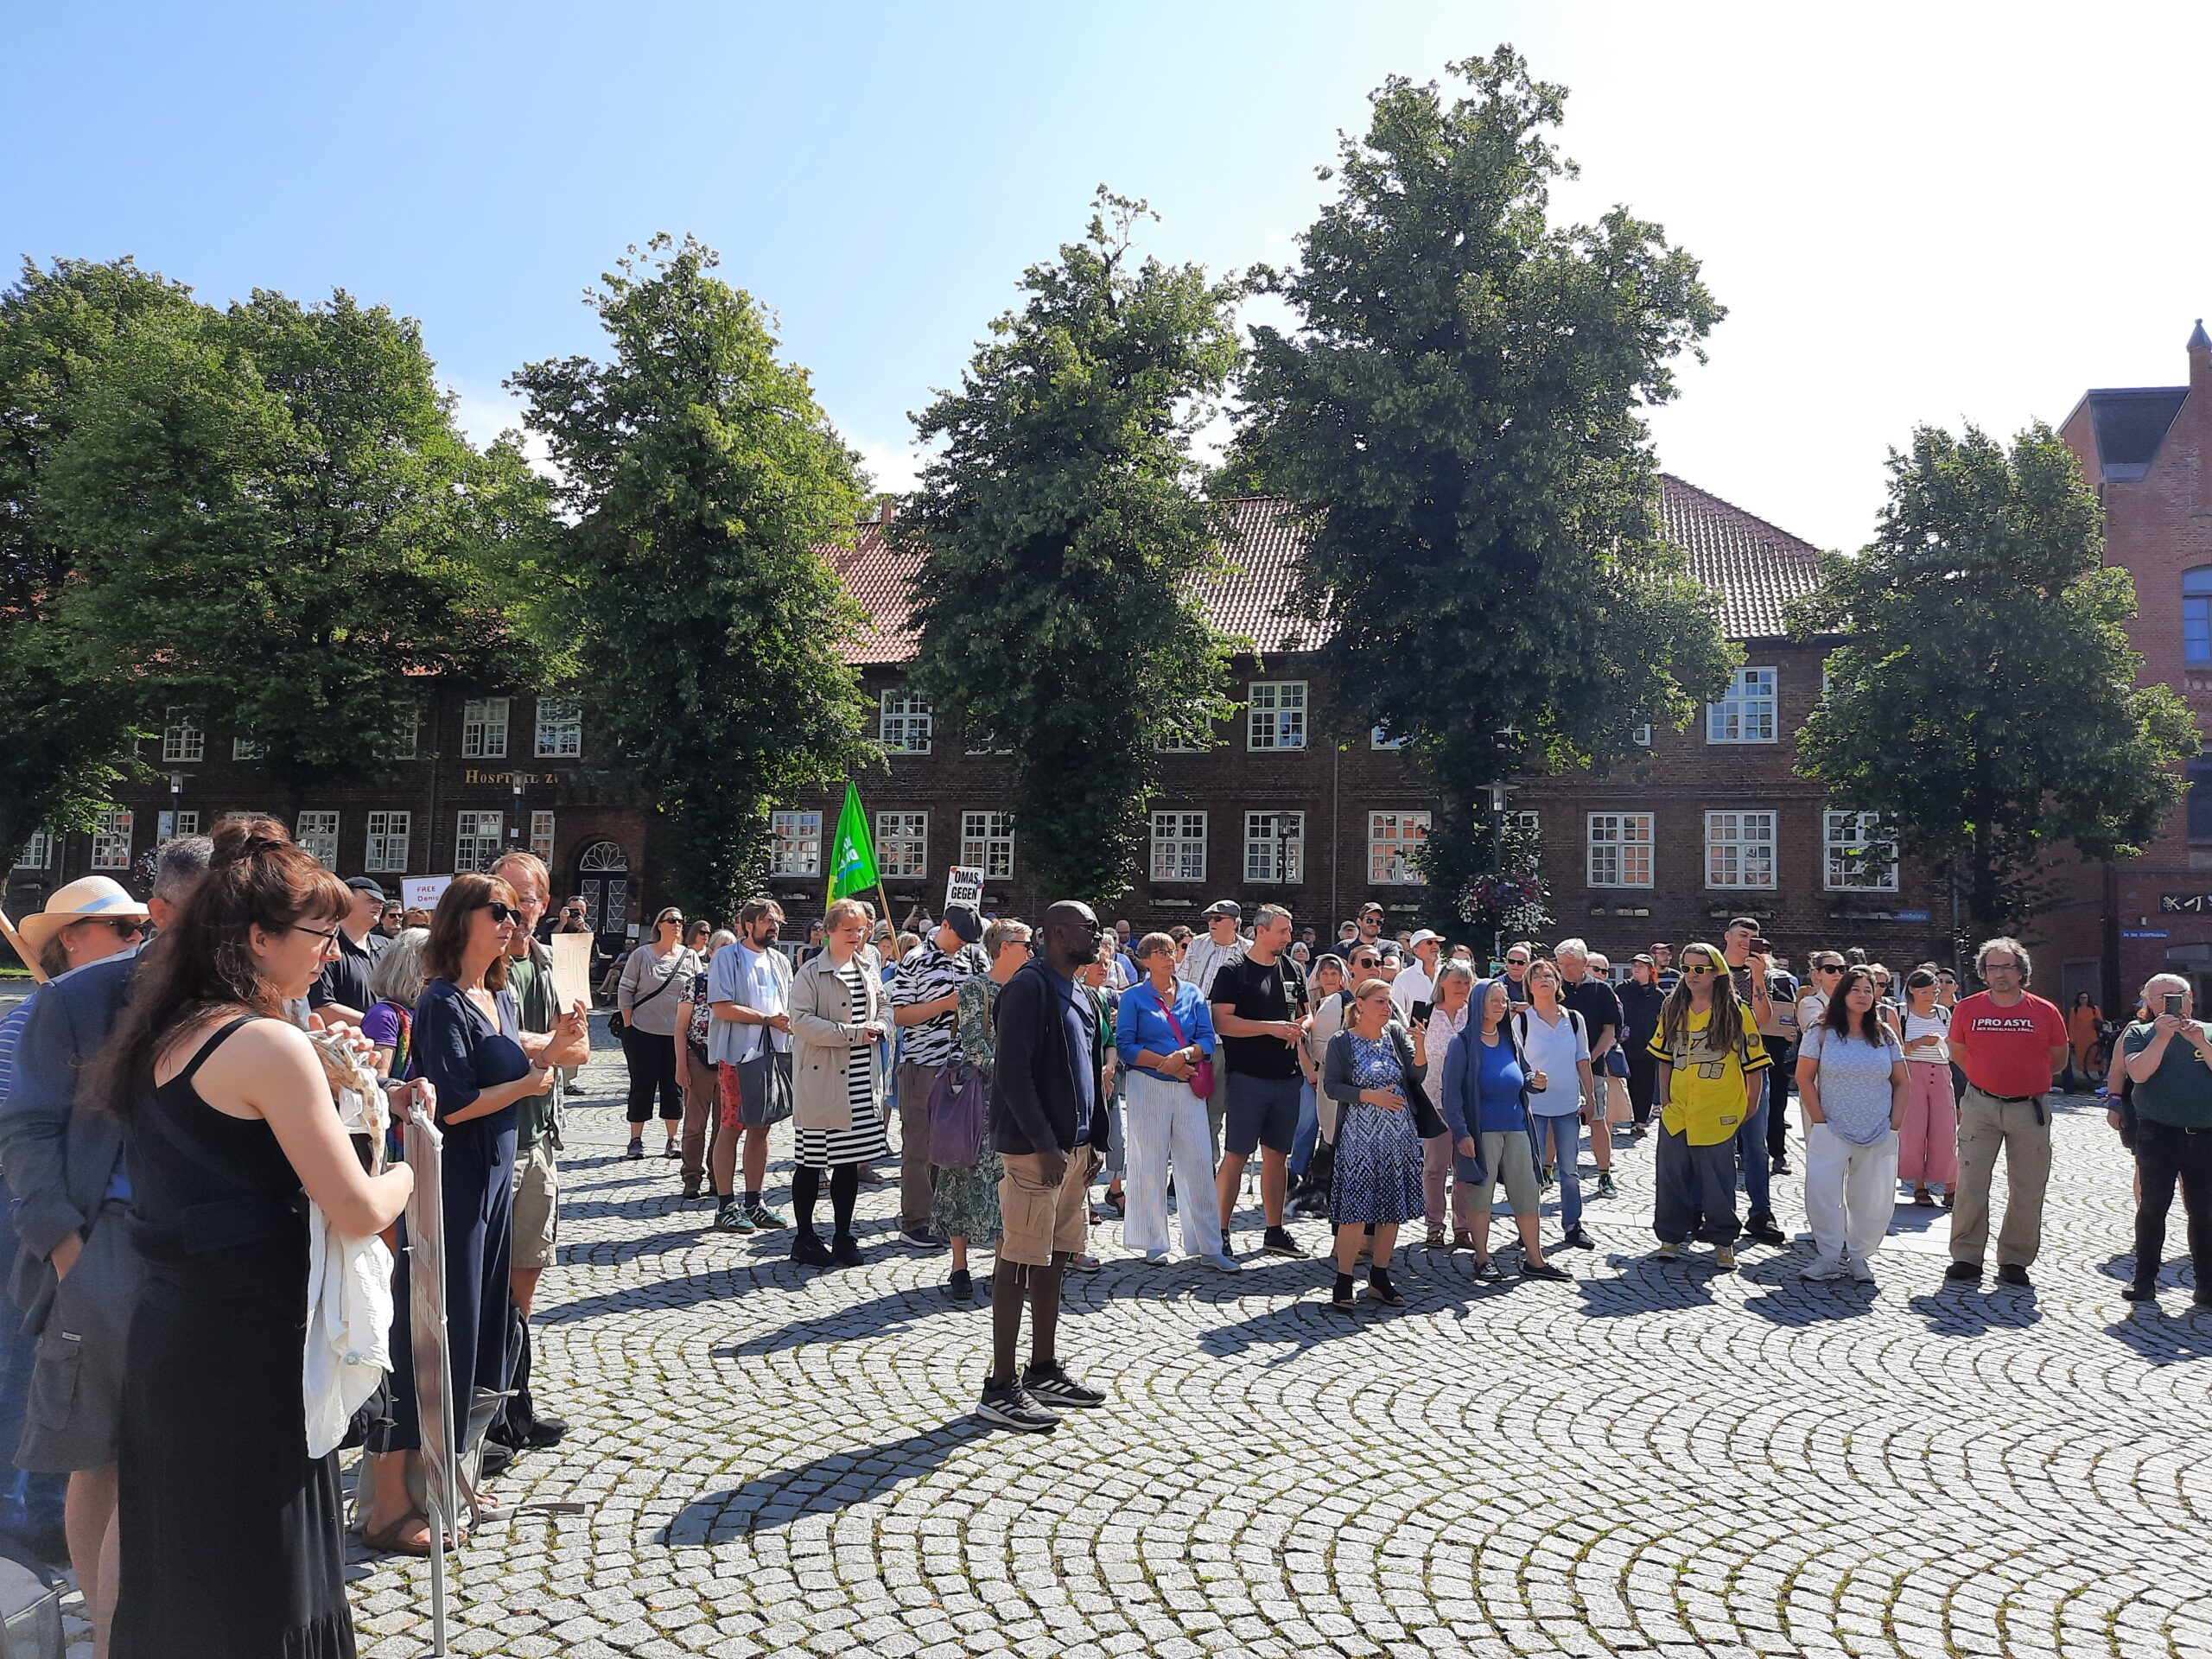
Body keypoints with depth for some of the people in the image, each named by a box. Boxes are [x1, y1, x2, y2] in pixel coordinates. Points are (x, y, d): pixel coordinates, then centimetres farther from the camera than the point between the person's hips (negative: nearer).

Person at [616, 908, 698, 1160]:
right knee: (642, 1085, 2)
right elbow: (625, 991, 0)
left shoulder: (690, 957, 5)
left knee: (674, 1085, 6)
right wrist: (628, 1025, -4)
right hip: (643, 1032, -2)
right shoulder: (641, 955, -2)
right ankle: (636, 1140, 12)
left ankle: (674, 1140, 14)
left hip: (677, 1034, 2)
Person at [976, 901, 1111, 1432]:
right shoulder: (1029, 987, -13)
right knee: (1019, 1263, -4)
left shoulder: (1080, 996, 16)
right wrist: (1044, 1146, -21)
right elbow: (1013, 1073, -20)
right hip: (1033, 1148, -9)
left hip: (1073, 1147, 9)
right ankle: (1000, 1389, 3)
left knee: (1054, 1260, 15)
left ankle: (1044, 1372, 27)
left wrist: (1094, 1141, 13)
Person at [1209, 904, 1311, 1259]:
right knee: (1236, 1154, -5)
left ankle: (1275, 1231, 22)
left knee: (1278, 1155, 12)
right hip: (1247, 1078, -6)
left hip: (1287, 1078, 6)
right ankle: (1220, 1233, 1)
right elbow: (1221, 1021, -15)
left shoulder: (1292, 970, 14)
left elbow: (1306, 1014, 23)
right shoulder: (1233, 971, -6)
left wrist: (1300, 1027, -1)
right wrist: (1271, 1027, -19)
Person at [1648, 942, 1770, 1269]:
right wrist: (1665, 1101, 10)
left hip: (1718, 1116, -3)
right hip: (1677, 1114, 4)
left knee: (1718, 1181, 5)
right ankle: (1671, 1236, 22)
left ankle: (1723, 1242, 20)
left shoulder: (1736, 1013, -6)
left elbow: (1754, 1066, -1)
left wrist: (1748, 1111, 0)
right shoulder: (1673, 1009, 6)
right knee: (1671, 1177, 8)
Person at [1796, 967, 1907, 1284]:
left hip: (1878, 1137, 3)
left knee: (1875, 1201, 3)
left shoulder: (1885, 1036, 7)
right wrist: (1819, 1121, -7)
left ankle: (1859, 1257, 18)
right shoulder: (1821, 1033, -2)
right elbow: (1804, 1079, -2)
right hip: (1831, 1133, -2)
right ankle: (1829, 1257, 3)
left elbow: (1900, 1083, 11)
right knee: (1822, 1195, -8)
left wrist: (1894, 1124, 2)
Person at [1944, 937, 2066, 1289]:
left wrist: (2024, 1078, 12)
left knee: (2027, 1189, 5)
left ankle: (2014, 1261, 17)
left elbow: (2059, 1059, 13)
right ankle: (1966, 1258, 6)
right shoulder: (1967, 1008, 0)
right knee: (1971, 1185, -2)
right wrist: (1991, 1077, 12)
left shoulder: (2045, 1012, -1)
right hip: (1980, 1105, 0)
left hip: (2030, 1109, 0)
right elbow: (1957, 1052, 15)